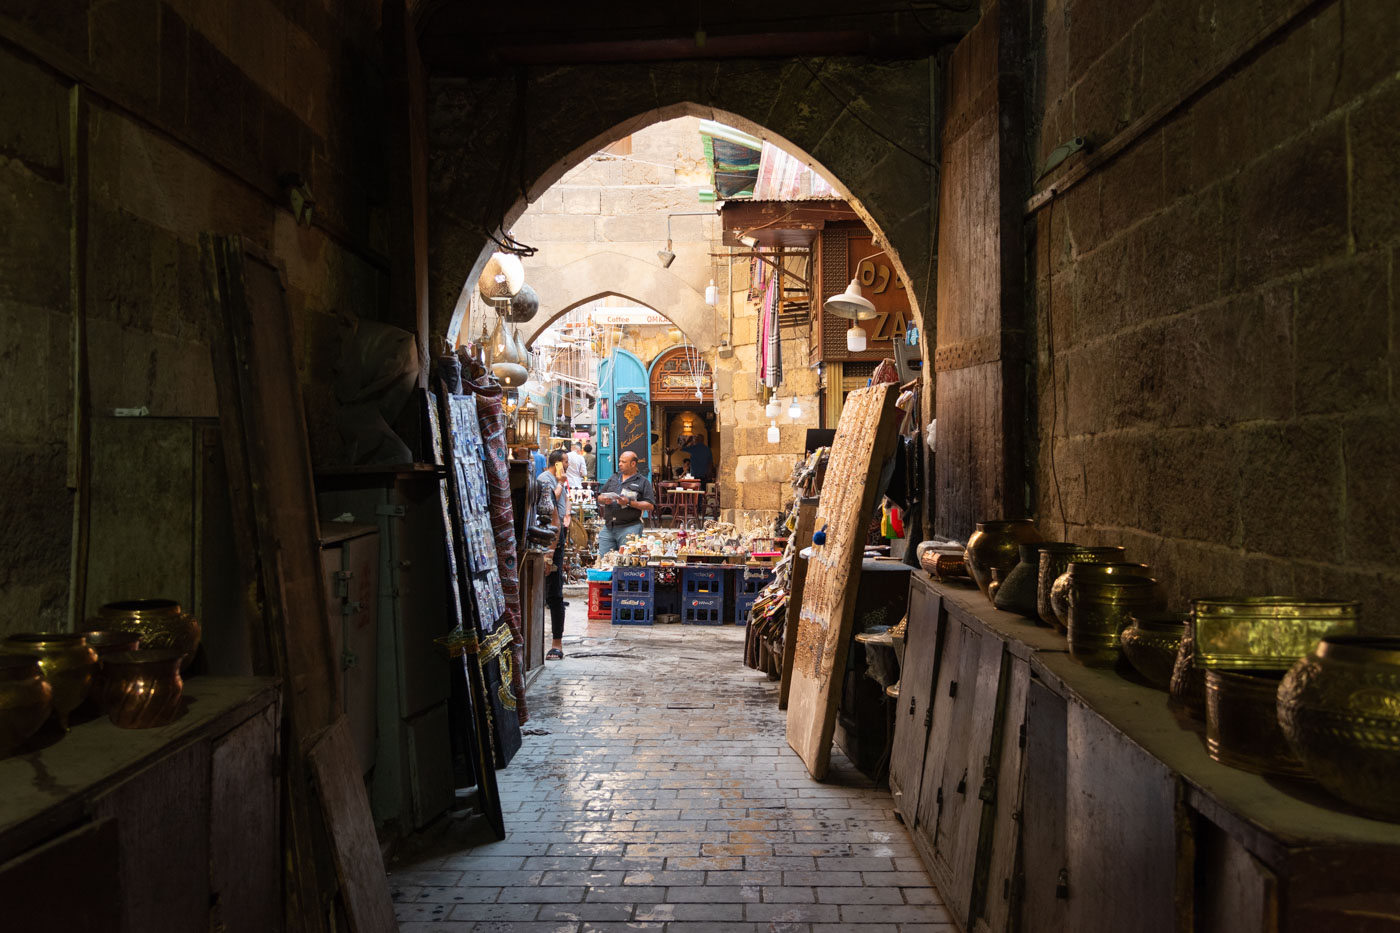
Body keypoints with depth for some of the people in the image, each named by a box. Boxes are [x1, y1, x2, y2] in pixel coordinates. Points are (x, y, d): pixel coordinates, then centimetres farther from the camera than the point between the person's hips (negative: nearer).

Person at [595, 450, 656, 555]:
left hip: (629, 528, -5)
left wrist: (629, 503, -16)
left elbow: (650, 506, -7)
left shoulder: (643, 482, 2)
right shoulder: (613, 478, 19)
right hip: (608, 528, 5)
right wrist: (604, 500, -3)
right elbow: (599, 497, 21)